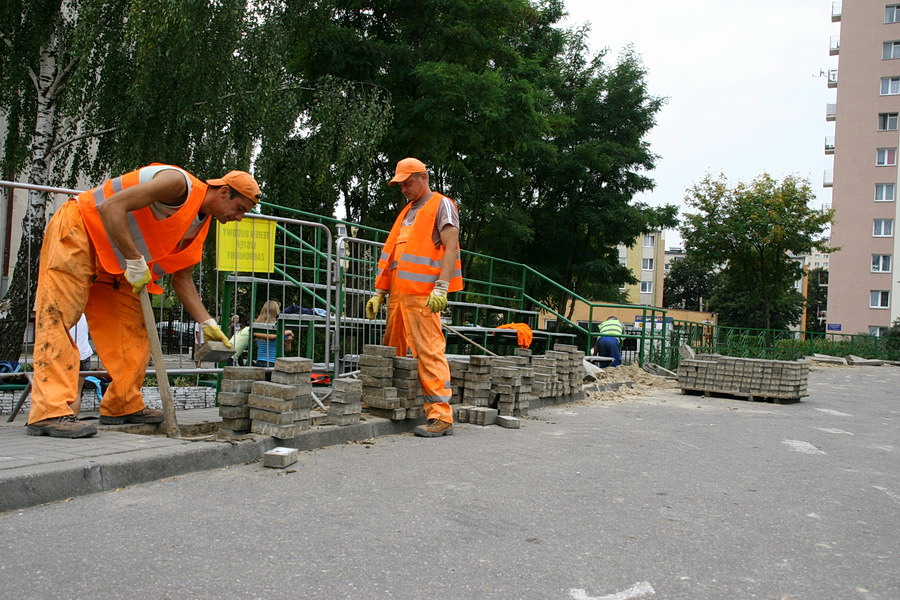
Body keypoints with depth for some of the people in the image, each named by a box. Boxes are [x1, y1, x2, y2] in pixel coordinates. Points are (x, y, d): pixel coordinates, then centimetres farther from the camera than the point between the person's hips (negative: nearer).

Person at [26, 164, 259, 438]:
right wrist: (135, 261, -28)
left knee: (133, 327, 6)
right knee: (59, 317, -17)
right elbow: (112, 206, -28)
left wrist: (208, 324, 0)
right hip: (76, 231, -10)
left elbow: (182, 278, 9)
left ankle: (123, 406, 13)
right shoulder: (179, 184, -21)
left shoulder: (199, 226, 7)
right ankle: (49, 412, -24)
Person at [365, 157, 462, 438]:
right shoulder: (407, 212, 26)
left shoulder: (441, 205, 3)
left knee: (429, 352, -11)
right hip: (397, 295, 8)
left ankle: (441, 417, -10)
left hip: (423, 296, -8)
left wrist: (441, 287, -20)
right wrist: (379, 292, 18)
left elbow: (451, 248, -8)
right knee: (392, 353, 7)